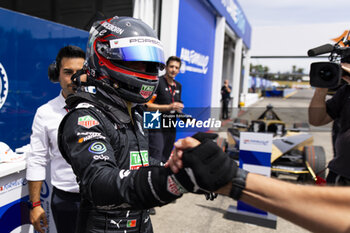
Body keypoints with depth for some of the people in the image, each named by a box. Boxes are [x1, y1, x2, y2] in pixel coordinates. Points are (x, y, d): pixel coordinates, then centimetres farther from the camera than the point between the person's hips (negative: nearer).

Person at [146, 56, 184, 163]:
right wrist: (168, 107, -24)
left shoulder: (178, 86, 16)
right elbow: (147, 105, -18)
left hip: (171, 128, 7)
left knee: (165, 160, 15)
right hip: (157, 127, -7)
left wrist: (179, 108, 8)